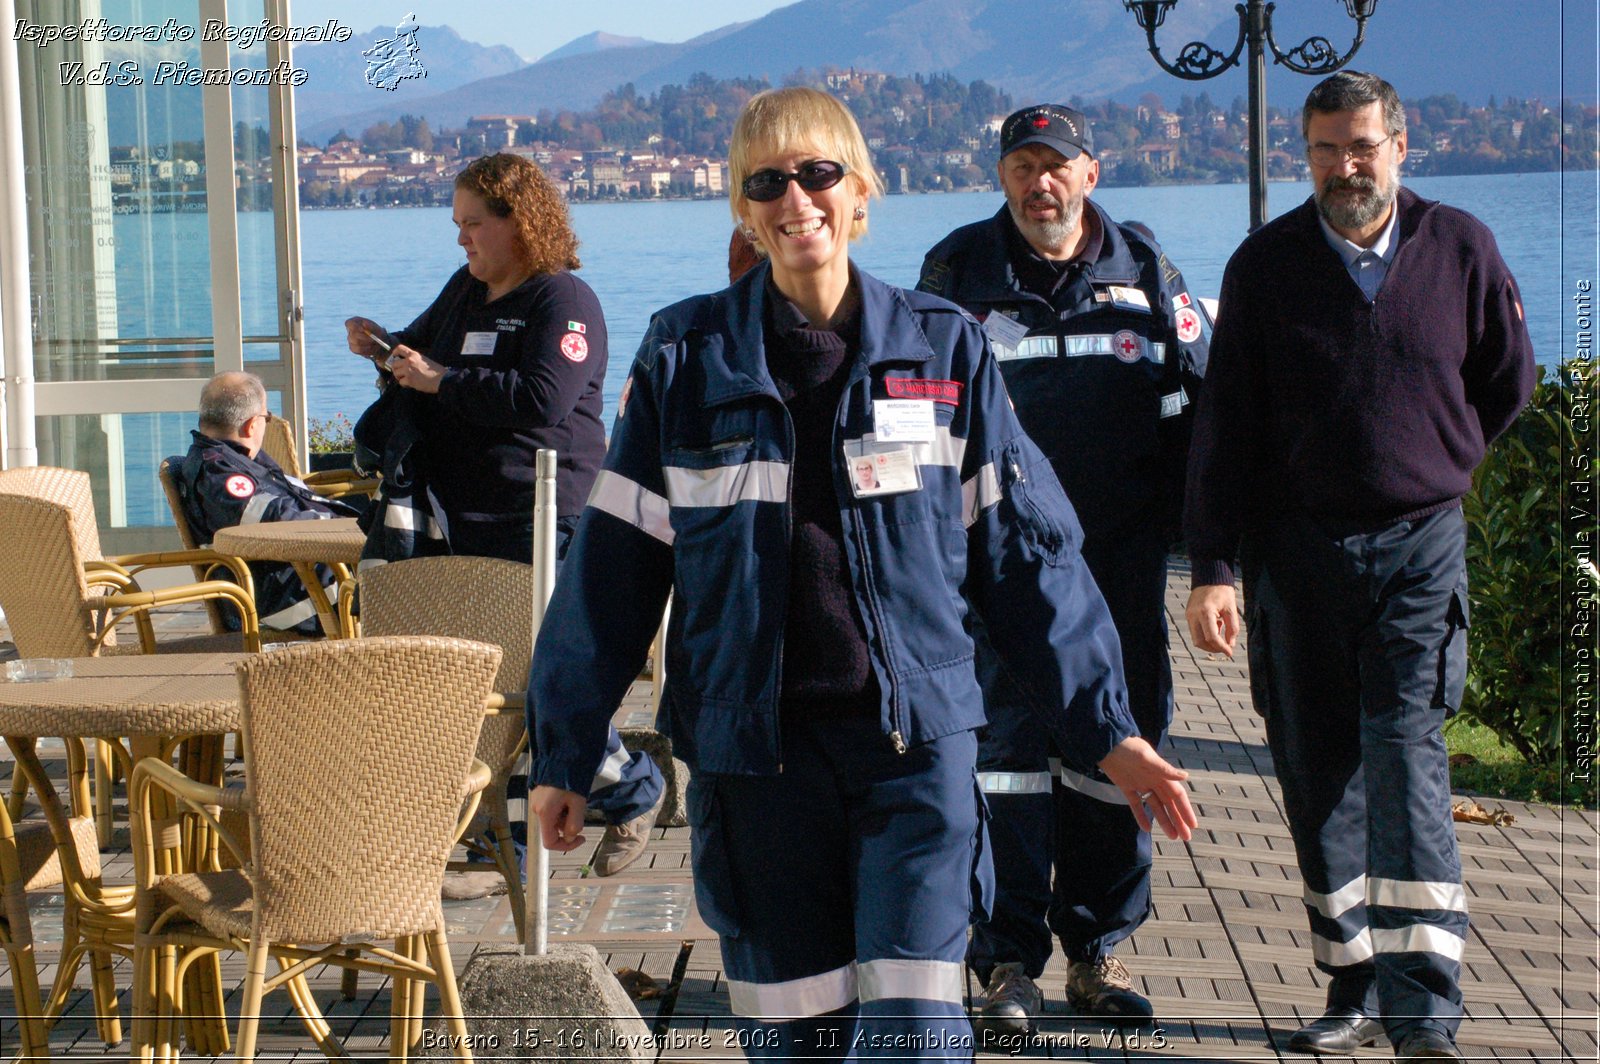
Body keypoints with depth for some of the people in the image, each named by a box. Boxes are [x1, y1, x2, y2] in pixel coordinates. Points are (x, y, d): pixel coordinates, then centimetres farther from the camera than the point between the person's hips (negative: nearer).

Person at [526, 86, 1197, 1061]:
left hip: (915, 735, 0)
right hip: (754, 749, 1)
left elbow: (1026, 551, 6)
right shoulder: (686, 359, 2)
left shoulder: (943, 350, 3)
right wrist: (565, 753, 5)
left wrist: (1107, 726, 3)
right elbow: (613, 564, 4)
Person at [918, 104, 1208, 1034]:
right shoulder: (960, 269, 3)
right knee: (1007, 740, -5)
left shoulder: (1146, 272, 7)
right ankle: (1010, 963, 4)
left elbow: (1198, 401, 11)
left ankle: (1099, 949, 19)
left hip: (1122, 551, 2)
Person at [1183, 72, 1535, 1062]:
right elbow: (1224, 425, -1)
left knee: (1405, 752, -13)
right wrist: (1213, 568, -7)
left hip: (1420, 545, -1)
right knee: (1317, 768, 5)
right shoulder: (1267, 263, 1)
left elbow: (1510, 383, 17)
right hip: (1296, 548, 2)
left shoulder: (1460, 248, 2)